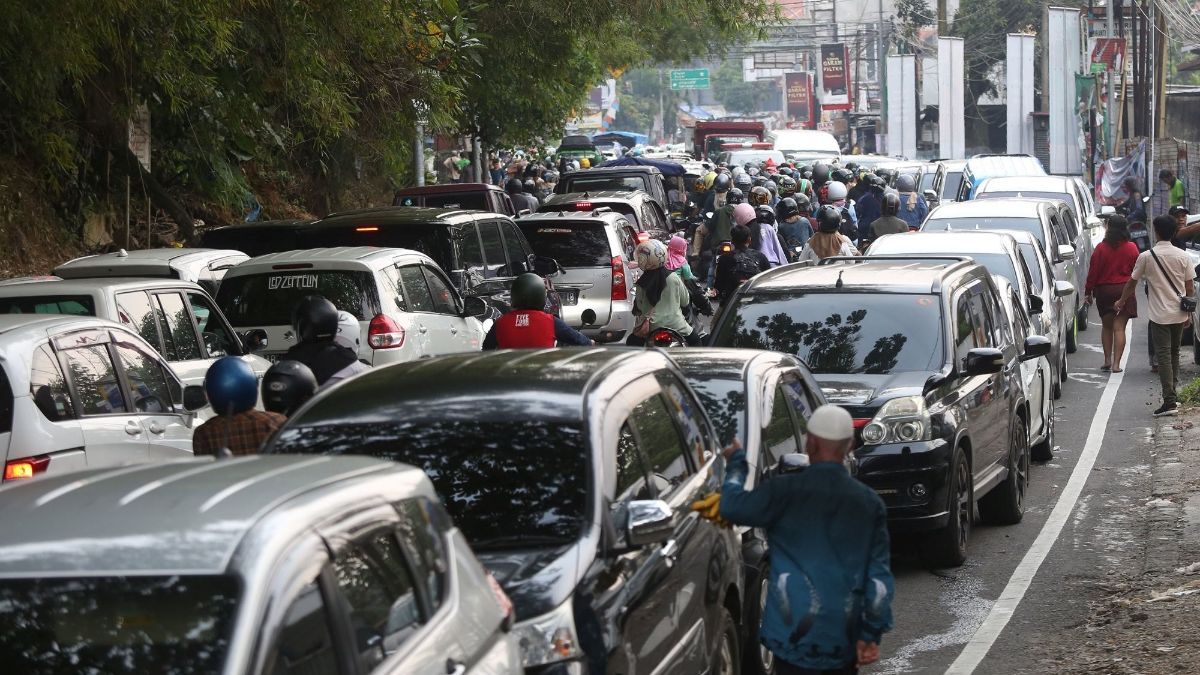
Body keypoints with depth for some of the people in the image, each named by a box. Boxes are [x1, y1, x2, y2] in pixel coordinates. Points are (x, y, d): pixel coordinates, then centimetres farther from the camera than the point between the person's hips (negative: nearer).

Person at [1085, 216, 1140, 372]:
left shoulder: (1101, 248, -8)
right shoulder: (1131, 248, -4)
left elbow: (1093, 271, -5)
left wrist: (1088, 292, 2)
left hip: (1104, 290, 0)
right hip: (1125, 290, 0)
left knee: (1106, 326, 16)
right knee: (1119, 328, 1)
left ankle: (1107, 360, 15)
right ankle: (1116, 363, -5)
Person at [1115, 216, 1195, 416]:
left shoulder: (1146, 257, -8)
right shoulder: (1183, 256, -1)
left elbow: (1132, 283, 3)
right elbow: (1189, 287, 4)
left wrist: (1121, 302, 20)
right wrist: (1189, 313, 15)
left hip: (1159, 315, -4)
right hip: (1179, 314, 4)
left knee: (1163, 356, -5)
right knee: (1174, 353, 17)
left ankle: (1169, 401, -13)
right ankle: (1172, 396, 23)